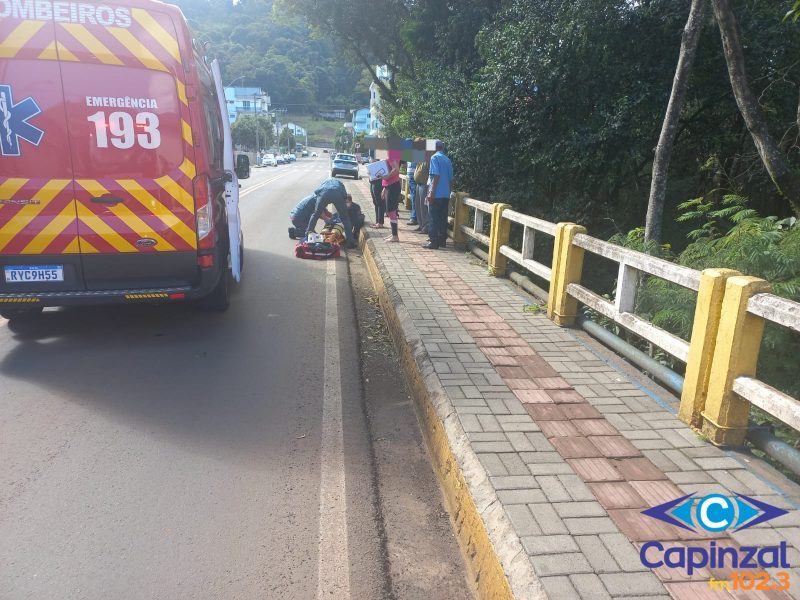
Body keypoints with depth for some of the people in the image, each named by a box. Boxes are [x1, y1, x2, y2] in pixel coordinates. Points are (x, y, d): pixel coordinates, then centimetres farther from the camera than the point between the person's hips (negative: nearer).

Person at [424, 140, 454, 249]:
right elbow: (451, 179, 16)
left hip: (437, 194, -7)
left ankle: (434, 242, -4)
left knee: (434, 219, -4)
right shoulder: (447, 160, 14)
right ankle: (442, 240, 15)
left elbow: (436, 176, -15)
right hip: (446, 195, 7)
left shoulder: (435, 158, -6)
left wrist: (431, 193, -15)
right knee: (443, 218, 11)